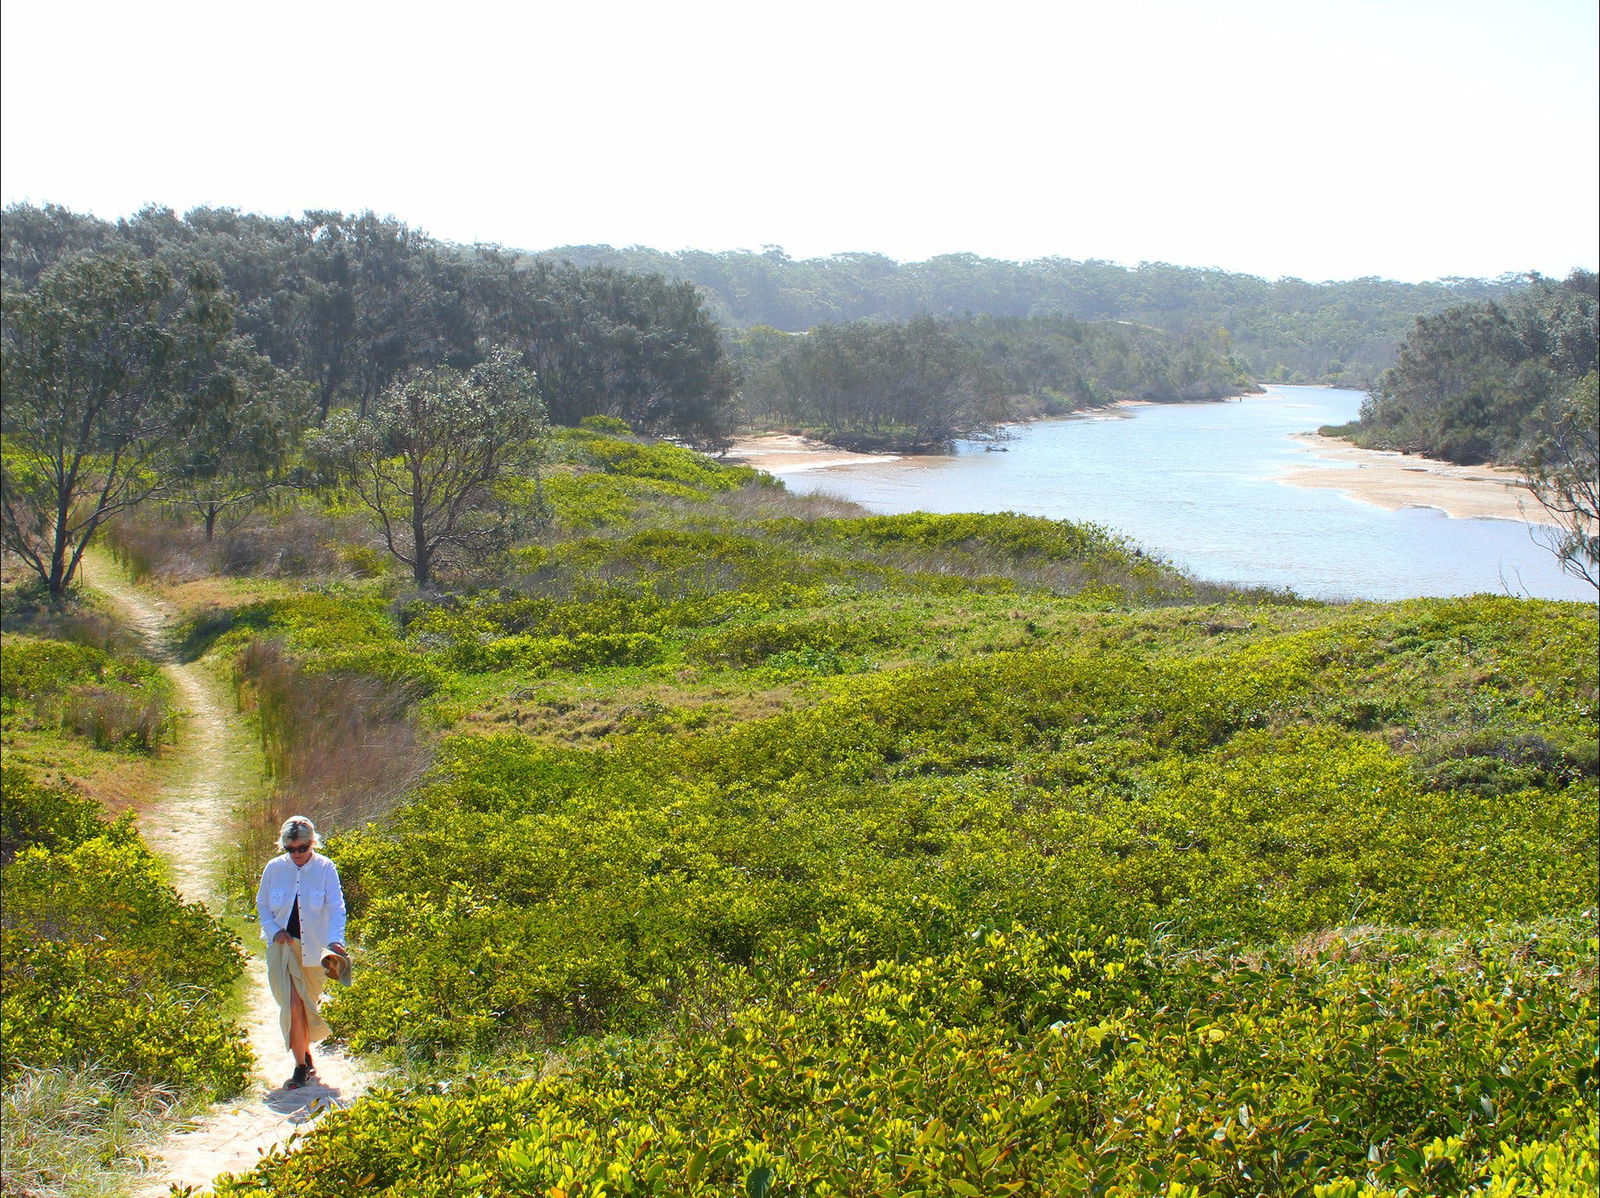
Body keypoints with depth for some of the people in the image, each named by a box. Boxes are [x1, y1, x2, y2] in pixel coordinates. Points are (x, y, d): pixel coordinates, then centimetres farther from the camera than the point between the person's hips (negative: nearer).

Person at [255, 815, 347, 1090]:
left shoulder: (325, 868, -7)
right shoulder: (274, 868, -1)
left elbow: (336, 907, -12)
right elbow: (262, 904, 10)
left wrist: (335, 940, -27)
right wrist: (274, 931, -7)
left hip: (314, 948, 0)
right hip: (283, 946, 0)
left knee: (309, 1004, 12)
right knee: (293, 1006, -9)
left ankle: (305, 1051, 36)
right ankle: (301, 1066, -1)